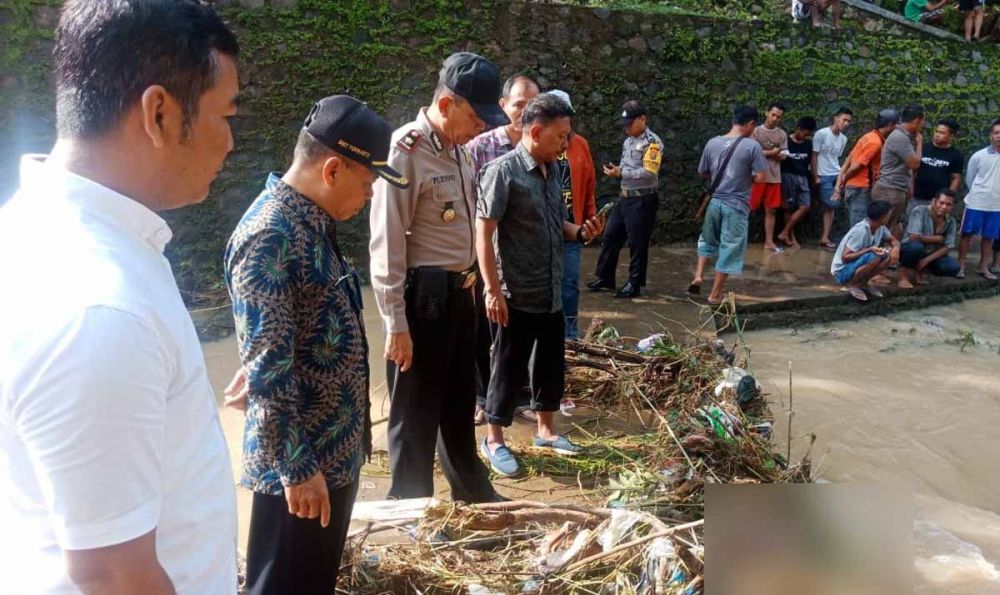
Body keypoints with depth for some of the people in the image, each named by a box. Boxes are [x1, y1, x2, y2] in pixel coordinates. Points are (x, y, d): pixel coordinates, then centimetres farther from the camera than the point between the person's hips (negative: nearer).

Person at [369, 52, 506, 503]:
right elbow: (386, 246, -18)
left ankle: (473, 493, 42)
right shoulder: (405, 152, -17)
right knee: (416, 414, 7)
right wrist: (396, 324, -18)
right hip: (422, 295, -8)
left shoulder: (459, 149, 9)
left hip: (460, 291, 9)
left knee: (460, 402, 23)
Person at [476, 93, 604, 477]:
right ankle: (494, 440, 22)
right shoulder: (503, 170, -16)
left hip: (552, 293, 8)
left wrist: (580, 232, -1)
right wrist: (493, 291, -20)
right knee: (509, 369, 5)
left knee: (551, 364, 18)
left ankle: (546, 431, 35)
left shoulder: (553, 171, 8)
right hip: (518, 295, -7)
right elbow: (484, 233, -18)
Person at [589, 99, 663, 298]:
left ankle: (634, 284, 12)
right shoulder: (629, 140, 13)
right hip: (625, 197, 9)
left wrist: (620, 173, -21)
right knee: (611, 237, 12)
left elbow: (649, 173, -23)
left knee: (637, 243, 1)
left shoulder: (652, 142, -13)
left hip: (643, 200, -8)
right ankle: (605, 277, 23)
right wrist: (615, 169, 1)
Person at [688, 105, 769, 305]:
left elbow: (703, 174, 9)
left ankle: (698, 276, 15)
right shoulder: (752, 145, -12)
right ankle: (715, 294, 10)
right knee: (729, 249, 5)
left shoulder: (712, 143, 1)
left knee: (708, 240, 26)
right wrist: (746, 177, 7)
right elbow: (760, 177, -13)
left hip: (715, 201, 4)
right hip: (737, 205, -4)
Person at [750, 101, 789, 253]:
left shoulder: (782, 135, 8)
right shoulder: (756, 131, -2)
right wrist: (772, 152, -8)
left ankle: (769, 242, 12)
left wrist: (764, 153, -13)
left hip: (774, 177, 4)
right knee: (748, 208, -2)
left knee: (771, 210, 7)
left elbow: (782, 156, 1)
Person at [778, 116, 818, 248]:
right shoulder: (786, 141, -6)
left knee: (805, 207, -6)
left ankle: (784, 233, -1)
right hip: (788, 176, -5)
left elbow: (811, 161, 13)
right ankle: (791, 237, 8)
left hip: (803, 177, 5)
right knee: (790, 207, 0)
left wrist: (815, 177, 11)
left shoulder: (808, 143, 7)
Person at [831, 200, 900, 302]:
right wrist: (869, 250, -32)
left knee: (890, 256, -8)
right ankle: (851, 284, -10)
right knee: (874, 257, -31)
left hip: (857, 266, 8)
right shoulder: (861, 231, -26)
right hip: (842, 271, -8)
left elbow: (893, 240, 12)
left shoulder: (881, 228, -3)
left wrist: (896, 248, -12)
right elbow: (845, 257, -25)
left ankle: (862, 283, 5)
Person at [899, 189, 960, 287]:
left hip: (931, 254, 5)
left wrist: (926, 260, -21)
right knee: (916, 246, -39)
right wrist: (938, 239, -17)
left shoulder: (951, 222, -4)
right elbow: (914, 237, -30)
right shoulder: (919, 211, -21)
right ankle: (903, 271, -11)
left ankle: (920, 270, 6)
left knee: (953, 267, -20)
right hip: (911, 249, -5)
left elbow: (947, 247, -7)